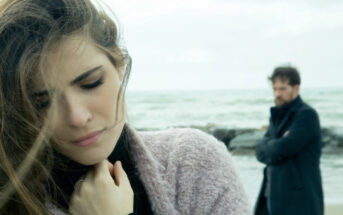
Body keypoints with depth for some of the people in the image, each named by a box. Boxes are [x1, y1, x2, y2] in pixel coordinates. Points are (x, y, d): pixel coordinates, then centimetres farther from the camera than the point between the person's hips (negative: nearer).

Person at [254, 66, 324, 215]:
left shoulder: (307, 115, -10)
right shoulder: (277, 116, 15)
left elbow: (285, 147, -22)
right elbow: (260, 152, 7)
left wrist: (269, 145, -1)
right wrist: (276, 145, -13)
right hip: (272, 196, 8)